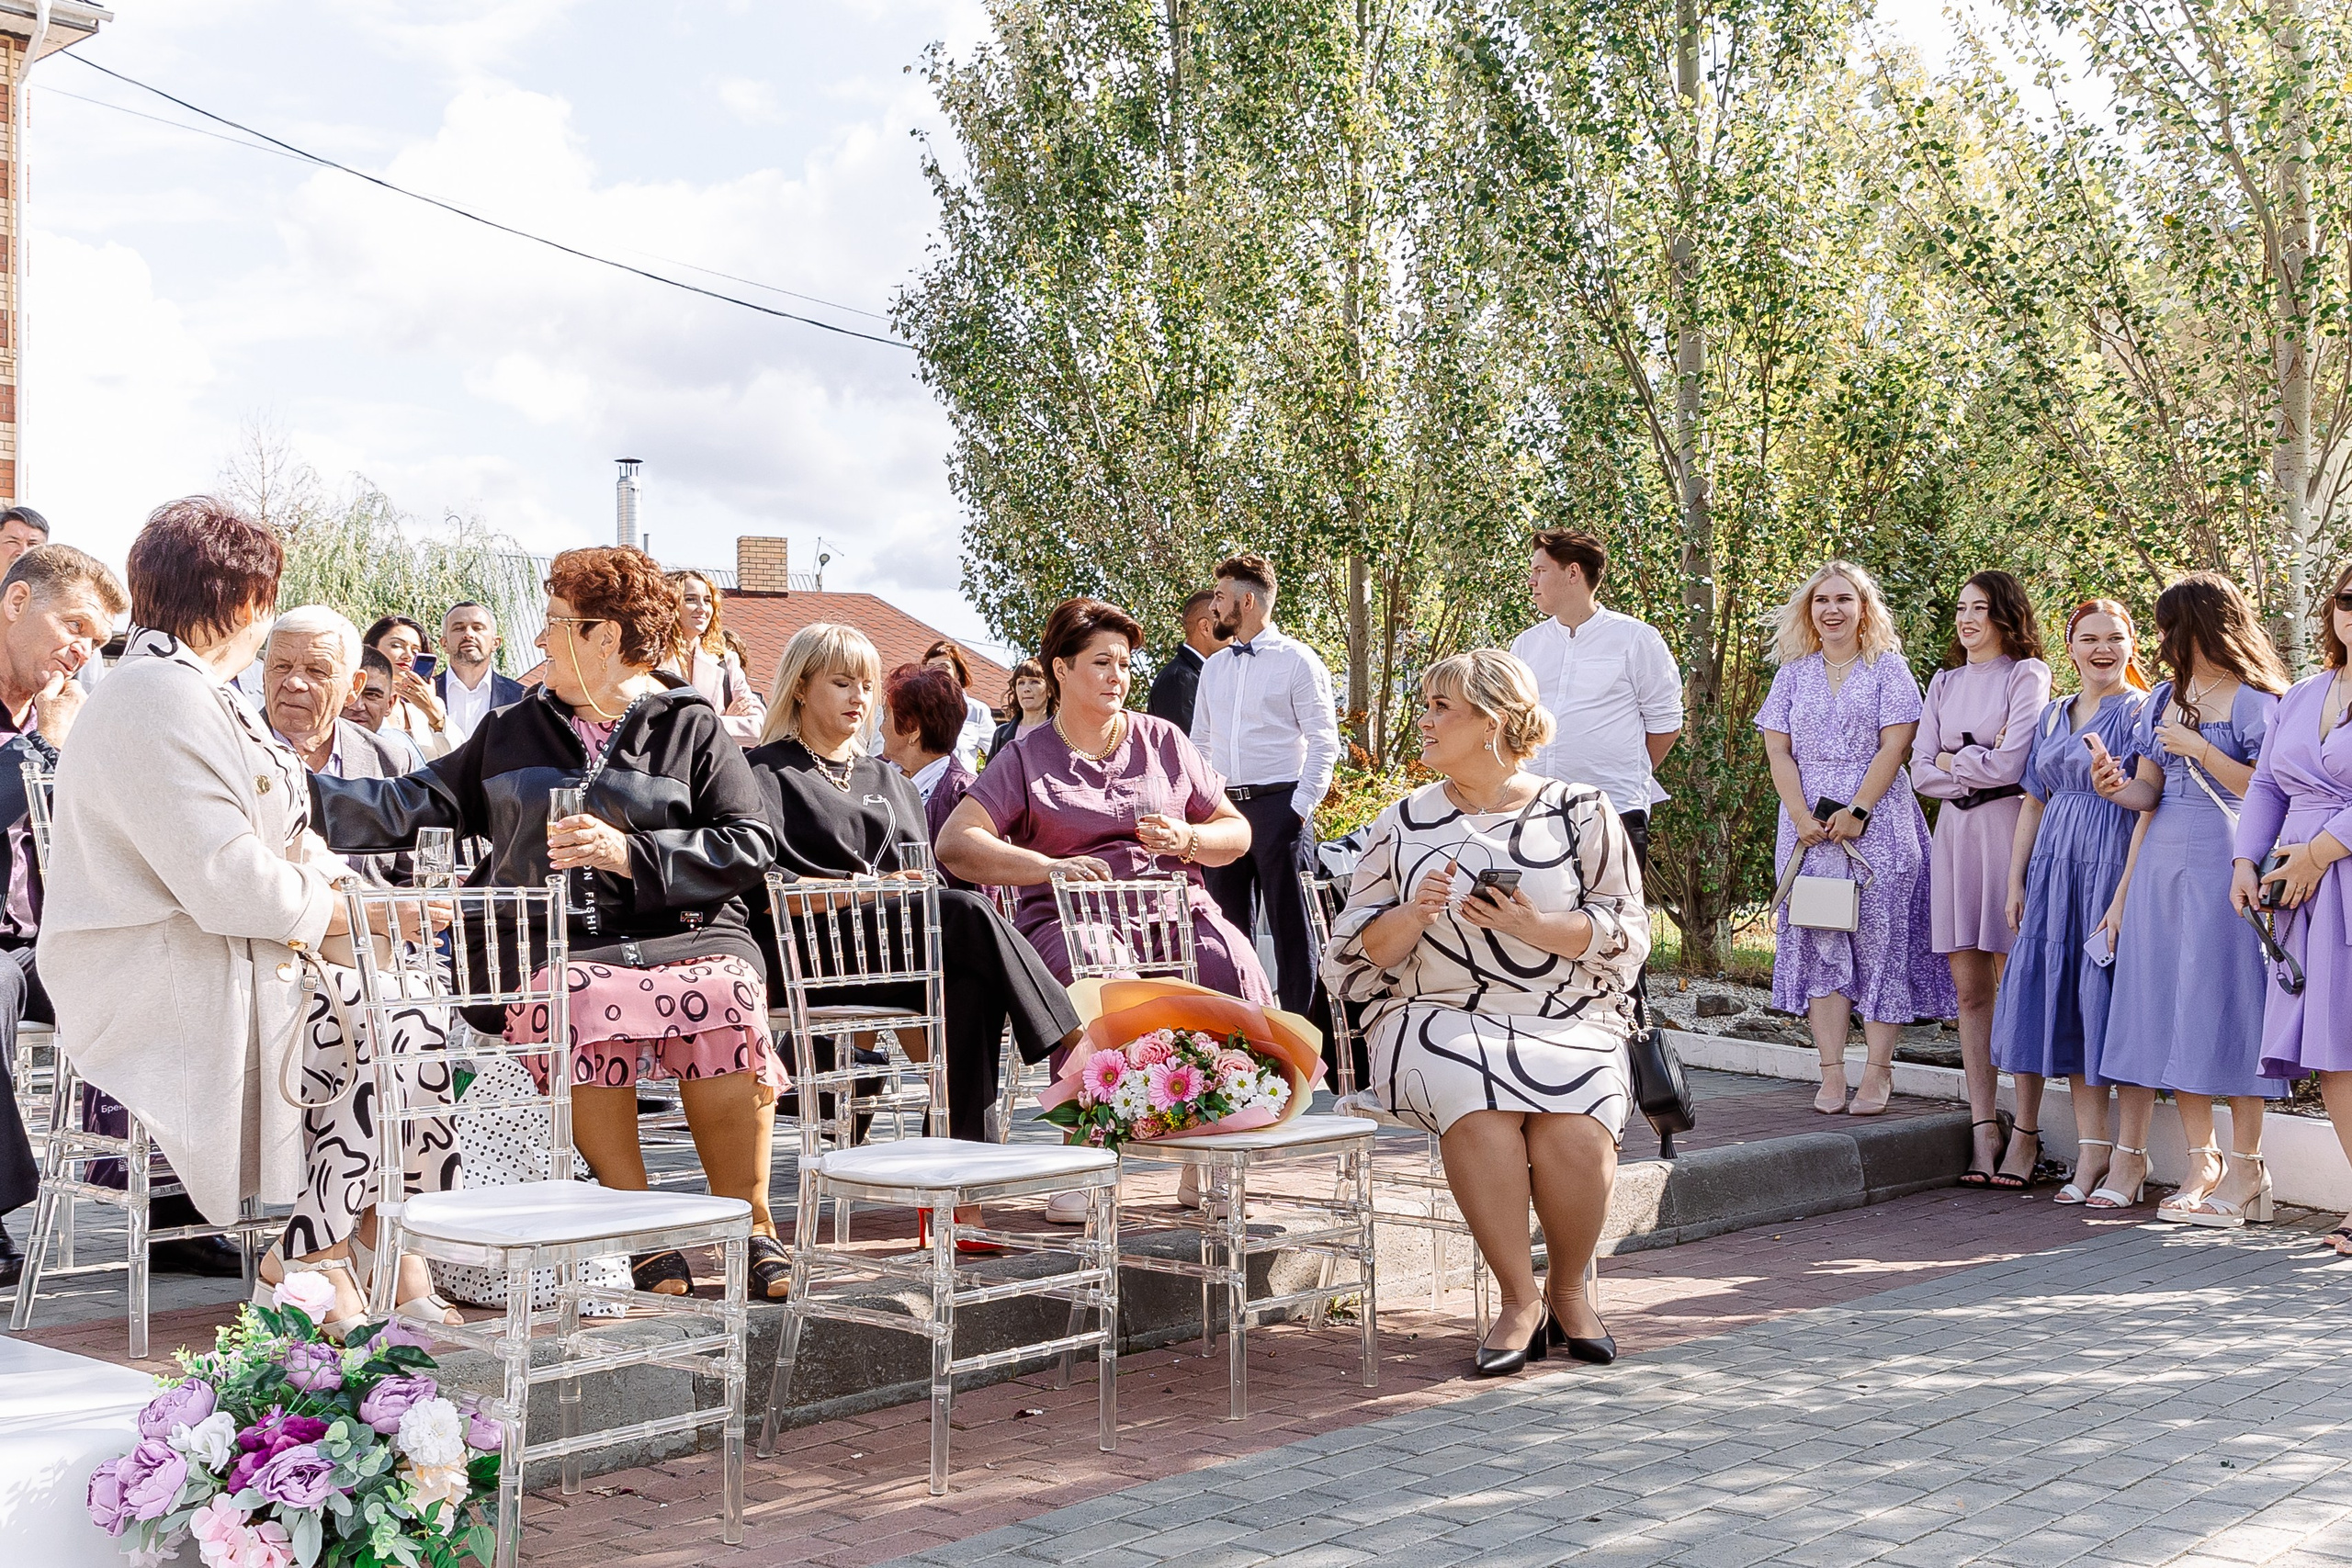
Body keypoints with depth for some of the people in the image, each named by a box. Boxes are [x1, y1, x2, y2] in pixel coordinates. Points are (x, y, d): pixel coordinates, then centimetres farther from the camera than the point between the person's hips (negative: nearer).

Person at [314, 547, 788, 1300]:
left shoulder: (694, 730, 14)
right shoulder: (511, 732, 27)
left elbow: (749, 845, 3)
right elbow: (416, 806, 25)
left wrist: (630, 853, -8)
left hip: (681, 933, -1)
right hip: (552, 945, 2)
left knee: (725, 1001, -37)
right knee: (581, 1004, -37)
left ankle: (749, 1227, -19)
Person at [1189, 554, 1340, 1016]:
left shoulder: (1297, 660, -3)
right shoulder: (1214, 667, 15)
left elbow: (1324, 743, -7)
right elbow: (1199, 743, 20)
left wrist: (1301, 808, -13)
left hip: (1279, 805, -6)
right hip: (1223, 807, 6)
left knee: (1290, 923, -4)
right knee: (1228, 923, 10)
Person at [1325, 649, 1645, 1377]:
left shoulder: (1580, 813, 7)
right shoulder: (1404, 823, 13)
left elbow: (1625, 934, 3)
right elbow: (1356, 949, 11)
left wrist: (1534, 926, -14)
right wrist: (1414, 916, -10)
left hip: (1565, 1022, 0)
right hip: (1439, 1017, 1)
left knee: (1576, 1127, -30)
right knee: (1479, 1112, -33)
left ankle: (1569, 1288, -2)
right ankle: (1520, 1299, -17)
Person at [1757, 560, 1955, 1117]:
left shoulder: (1887, 668, 3)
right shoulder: (1794, 674, 12)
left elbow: (1894, 744, -5)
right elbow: (1777, 749, 6)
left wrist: (1857, 810, -13)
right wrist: (1802, 817, -7)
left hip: (1875, 822, -3)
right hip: (1809, 824, 3)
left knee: (1879, 937, -5)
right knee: (1817, 941, -1)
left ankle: (1879, 1071, -1)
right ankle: (1831, 1073, 0)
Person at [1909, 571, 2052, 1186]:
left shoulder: (2026, 675, 0)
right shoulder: (1945, 683, 18)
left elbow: (2010, 765, -10)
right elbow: (1921, 772, 10)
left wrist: (1952, 759, 3)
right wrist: (1978, 763, -3)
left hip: (2007, 829, -6)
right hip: (1954, 831, 6)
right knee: (1969, 990, 2)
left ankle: (2026, 1134, -3)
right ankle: (1983, 1130, 4)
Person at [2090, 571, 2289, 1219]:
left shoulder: (2255, 701, -5)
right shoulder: (2163, 701, 16)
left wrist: (2199, 750, -13)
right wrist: (2120, 789, -6)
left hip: (2225, 864, -7)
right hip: (2163, 861, 7)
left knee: (2225, 1003, -7)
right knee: (2171, 1006, 4)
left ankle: (2245, 1170, -1)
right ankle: (2202, 1161, 10)